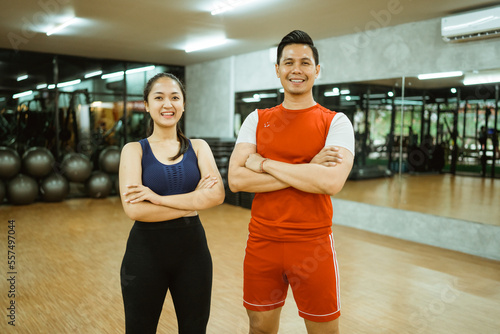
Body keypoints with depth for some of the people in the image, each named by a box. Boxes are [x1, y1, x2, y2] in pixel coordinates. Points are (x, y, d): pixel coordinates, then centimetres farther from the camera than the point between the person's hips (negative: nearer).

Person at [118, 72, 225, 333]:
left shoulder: (198, 147, 2)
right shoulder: (134, 150, -4)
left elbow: (217, 195, -15)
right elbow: (133, 209, -17)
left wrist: (157, 197, -20)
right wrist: (194, 201, -15)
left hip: (192, 247, 2)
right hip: (146, 251, -1)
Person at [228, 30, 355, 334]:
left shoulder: (335, 122, -4)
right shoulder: (257, 120, 4)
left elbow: (332, 182, -22)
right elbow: (236, 179, -10)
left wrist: (264, 163, -15)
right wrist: (307, 170, -16)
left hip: (312, 245, -2)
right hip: (261, 242, 3)